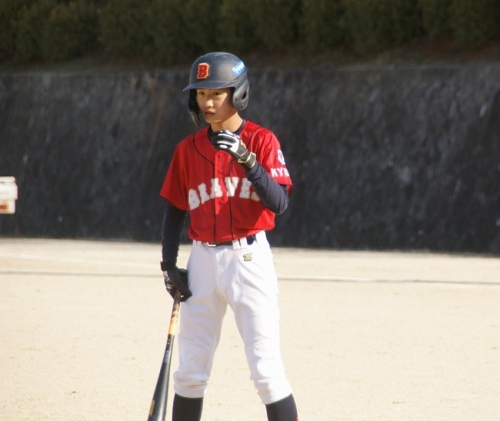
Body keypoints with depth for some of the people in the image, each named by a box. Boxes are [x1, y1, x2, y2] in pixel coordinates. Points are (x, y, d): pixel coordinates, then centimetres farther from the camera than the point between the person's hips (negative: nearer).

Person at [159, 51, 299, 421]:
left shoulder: (261, 141, -4)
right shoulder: (188, 149, 9)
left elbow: (279, 203, -14)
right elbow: (175, 210, 15)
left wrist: (247, 159, -25)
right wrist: (169, 265, 6)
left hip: (250, 258, -4)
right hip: (203, 261, 4)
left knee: (266, 368, -9)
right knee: (190, 372, 8)